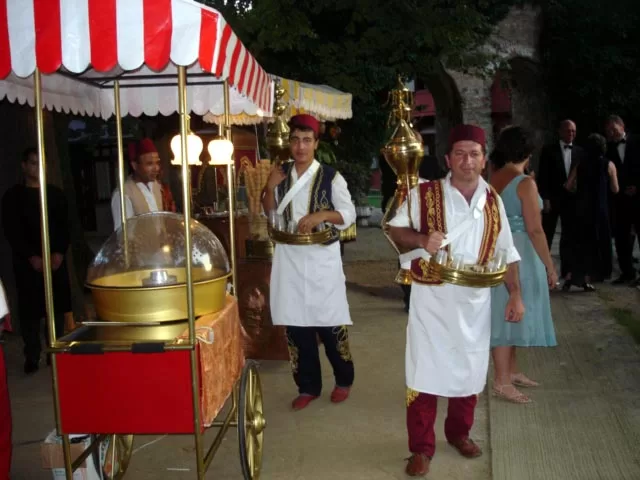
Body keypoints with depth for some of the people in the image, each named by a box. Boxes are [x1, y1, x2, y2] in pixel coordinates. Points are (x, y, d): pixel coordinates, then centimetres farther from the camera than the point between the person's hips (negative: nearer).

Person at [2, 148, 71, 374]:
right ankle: (32, 357, 6)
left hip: (56, 259, 3)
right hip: (28, 262, -2)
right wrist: (32, 257, -12)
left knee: (57, 307, 2)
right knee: (31, 310, -2)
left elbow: (64, 226, 8)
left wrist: (59, 252, -6)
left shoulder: (56, 194, 12)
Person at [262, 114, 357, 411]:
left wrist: (322, 215, -22)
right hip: (289, 258, 4)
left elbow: (349, 214, -6)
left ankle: (343, 380, 24)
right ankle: (308, 386, 23)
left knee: (330, 322, 3)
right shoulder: (281, 175, 8)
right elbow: (269, 214, 13)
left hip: (322, 258, -4)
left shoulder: (331, 177, -5)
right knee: (296, 323, 9)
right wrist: (270, 188, -4)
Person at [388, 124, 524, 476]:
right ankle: (422, 447, 14)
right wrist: (421, 239, -23)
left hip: (474, 301, 4)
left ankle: (459, 432, 38)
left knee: (469, 369, 15)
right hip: (431, 298, -3)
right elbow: (395, 230, -3)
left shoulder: (493, 201, 5)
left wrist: (515, 295, 4)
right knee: (425, 370, 0)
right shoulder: (424, 194, -6)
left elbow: (506, 253, 10)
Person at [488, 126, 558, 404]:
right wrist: (550, 266, -10)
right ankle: (501, 381, 4)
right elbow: (534, 230, -16)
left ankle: (511, 371, 28)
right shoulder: (525, 183, -15)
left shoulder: (491, 179, 6)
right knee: (509, 314, -2)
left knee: (506, 313, 16)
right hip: (519, 253, -8)